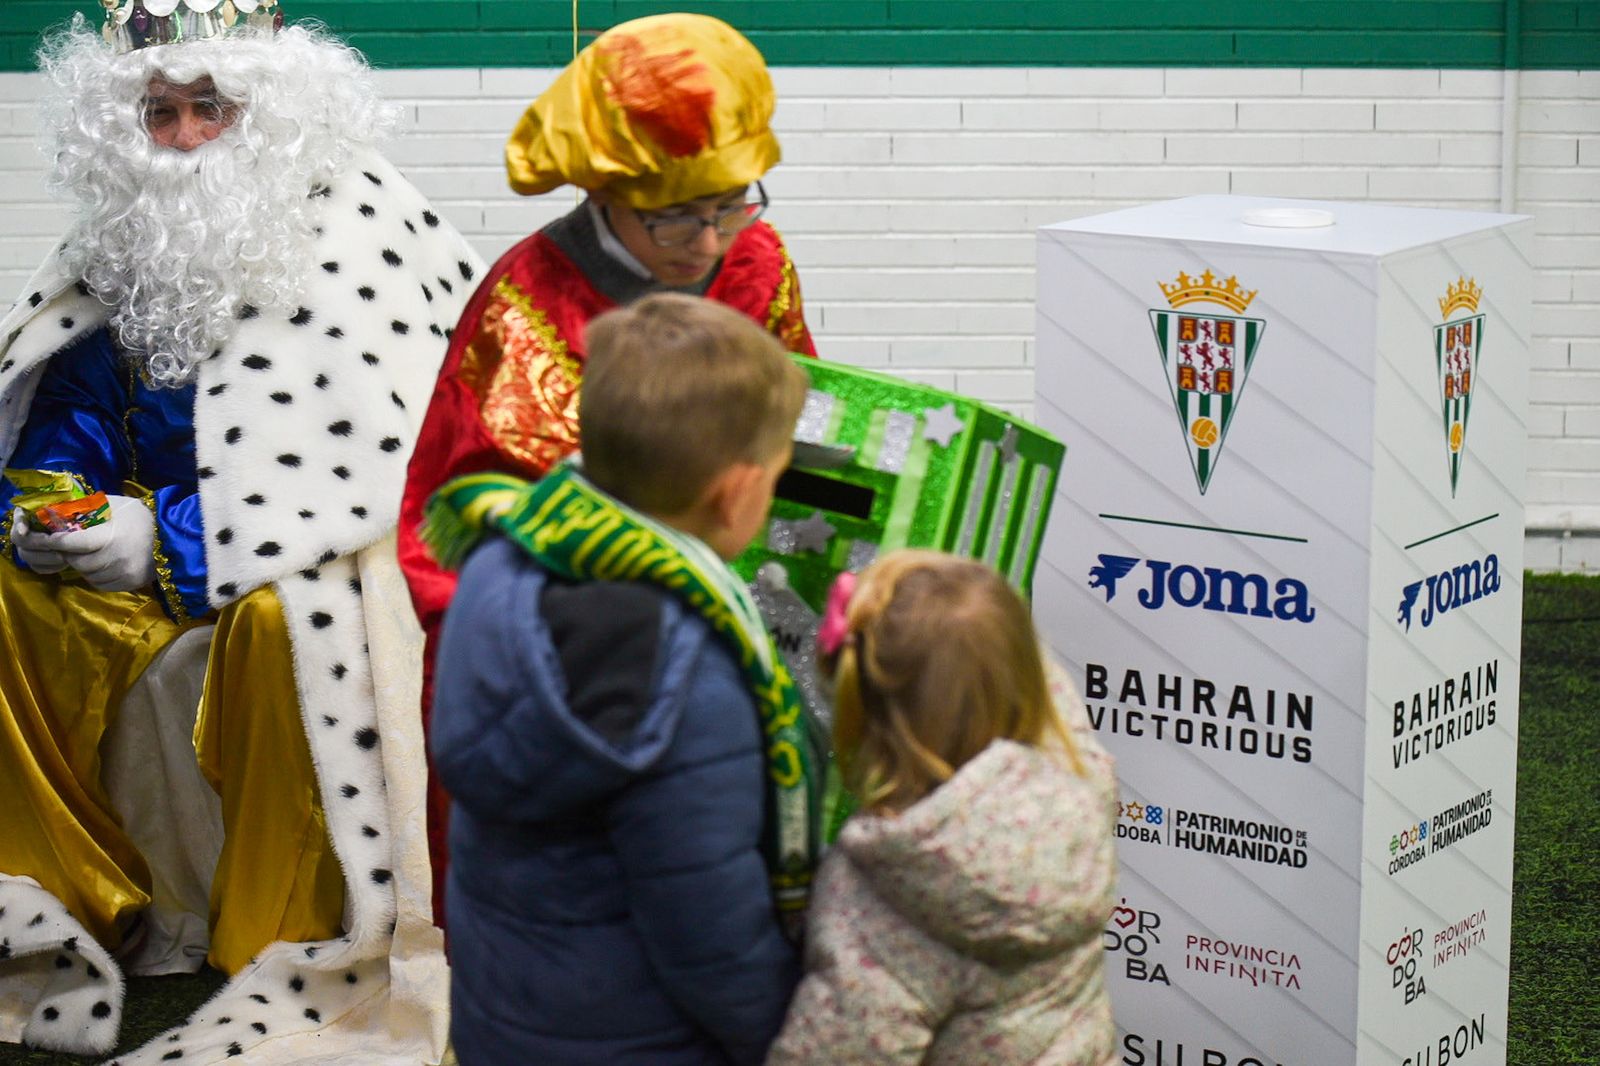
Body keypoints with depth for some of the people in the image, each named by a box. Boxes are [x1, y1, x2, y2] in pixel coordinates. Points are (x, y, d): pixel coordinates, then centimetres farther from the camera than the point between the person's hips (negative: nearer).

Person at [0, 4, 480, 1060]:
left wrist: (171, 541, -25)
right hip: (157, 547, 7)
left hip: (321, 553, -7)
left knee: (281, 615, -38)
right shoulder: (122, 244, 7)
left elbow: (369, 466, -22)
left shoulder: (358, 235, -14)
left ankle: (291, 961, -25)